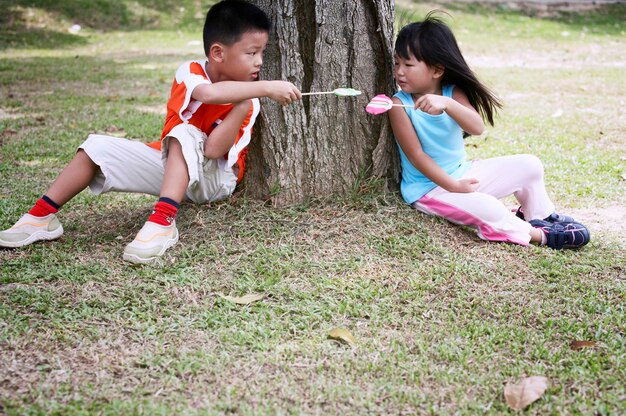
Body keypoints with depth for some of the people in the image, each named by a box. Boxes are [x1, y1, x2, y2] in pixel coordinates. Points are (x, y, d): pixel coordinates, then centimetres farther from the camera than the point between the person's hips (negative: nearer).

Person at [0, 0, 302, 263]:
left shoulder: (246, 102, -14)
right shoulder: (189, 73, -14)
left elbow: (213, 150, -28)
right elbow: (207, 93, -40)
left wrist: (243, 102, -30)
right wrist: (266, 88, -42)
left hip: (215, 178, -3)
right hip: (170, 165, 3)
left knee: (185, 135, -34)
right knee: (99, 146, -11)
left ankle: (162, 224, -43)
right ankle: (41, 218, -4)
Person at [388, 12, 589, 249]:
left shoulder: (453, 92, -3)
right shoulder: (400, 104, -14)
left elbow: (477, 127, -21)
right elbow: (417, 155, -17)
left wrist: (447, 104, -39)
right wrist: (453, 187, -22)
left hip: (463, 173, 6)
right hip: (428, 187, -6)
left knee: (529, 165, 2)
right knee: (487, 208, -30)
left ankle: (541, 217, 20)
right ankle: (539, 235, -9)